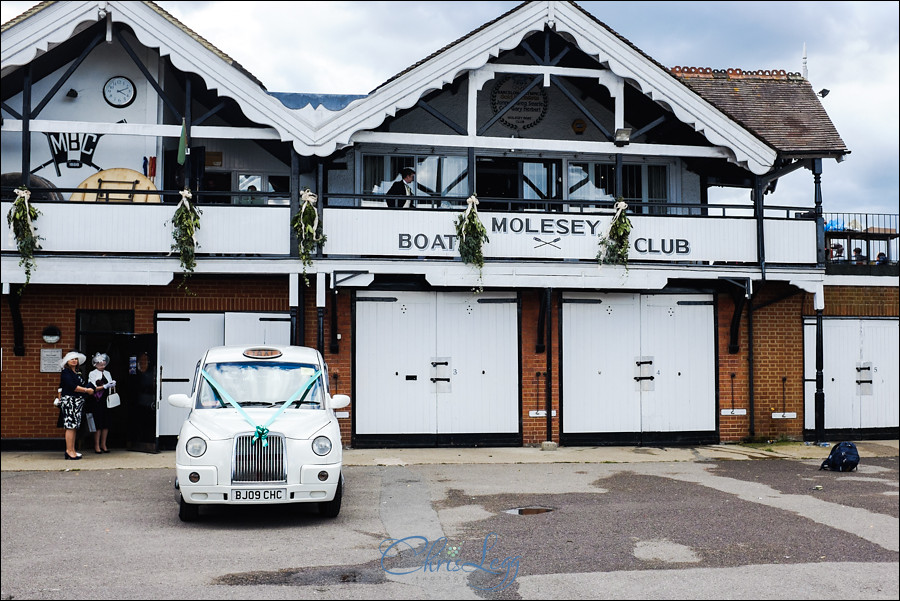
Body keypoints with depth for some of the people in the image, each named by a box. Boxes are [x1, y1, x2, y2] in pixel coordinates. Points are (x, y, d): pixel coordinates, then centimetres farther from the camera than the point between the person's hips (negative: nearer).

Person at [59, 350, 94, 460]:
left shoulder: (78, 373, 20)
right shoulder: (65, 372, -5)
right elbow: (72, 387, -14)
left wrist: (89, 389, 3)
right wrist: (86, 390, -9)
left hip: (78, 401, 8)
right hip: (69, 400, -8)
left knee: (74, 427, 7)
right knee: (70, 426, -11)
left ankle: (71, 450, 9)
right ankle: (70, 451, -12)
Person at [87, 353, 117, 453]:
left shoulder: (107, 373, 16)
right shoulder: (92, 374, 0)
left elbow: (111, 388, 19)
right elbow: (93, 389, -8)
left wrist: (112, 385, -3)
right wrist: (105, 386, -15)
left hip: (106, 401, 5)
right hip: (96, 402, -5)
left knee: (106, 423, 3)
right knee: (98, 423, -6)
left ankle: (103, 444, 12)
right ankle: (97, 446, 2)